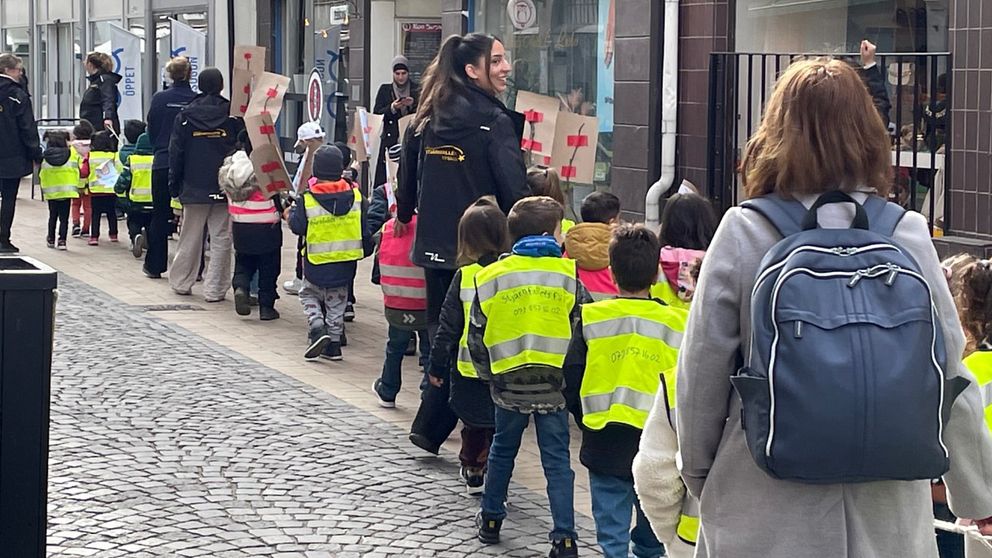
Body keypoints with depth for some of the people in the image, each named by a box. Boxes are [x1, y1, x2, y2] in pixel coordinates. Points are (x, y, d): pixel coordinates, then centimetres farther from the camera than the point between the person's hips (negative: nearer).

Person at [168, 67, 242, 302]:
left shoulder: (186, 116, 0)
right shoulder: (233, 115, -3)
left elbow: (176, 153, 2)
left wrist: (175, 185, 8)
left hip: (194, 188, 2)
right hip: (225, 189, -1)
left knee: (190, 238, 13)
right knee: (221, 239, 2)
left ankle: (181, 282, 24)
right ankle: (214, 289, 1)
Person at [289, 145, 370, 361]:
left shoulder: (307, 199, -15)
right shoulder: (355, 195, -5)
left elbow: (296, 226, -10)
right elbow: (366, 226, 0)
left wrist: (291, 211, 11)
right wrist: (365, 249, 15)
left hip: (317, 262, -3)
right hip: (346, 262, 3)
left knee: (309, 294, 18)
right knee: (336, 302, 16)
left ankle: (318, 329, -4)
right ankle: (334, 344, 17)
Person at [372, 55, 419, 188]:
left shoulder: (416, 91, 11)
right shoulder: (385, 90, 11)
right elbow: (376, 113, 5)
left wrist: (413, 105, -11)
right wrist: (392, 108, -11)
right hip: (390, 141, 0)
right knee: (384, 179, -8)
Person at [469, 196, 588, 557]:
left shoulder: (492, 277, 0)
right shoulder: (569, 275, -4)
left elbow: (476, 336, 4)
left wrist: (488, 375, 16)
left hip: (508, 384, 2)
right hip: (554, 385, -1)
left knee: (502, 451, 21)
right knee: (557, 461, 3)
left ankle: (490, 520, 31)